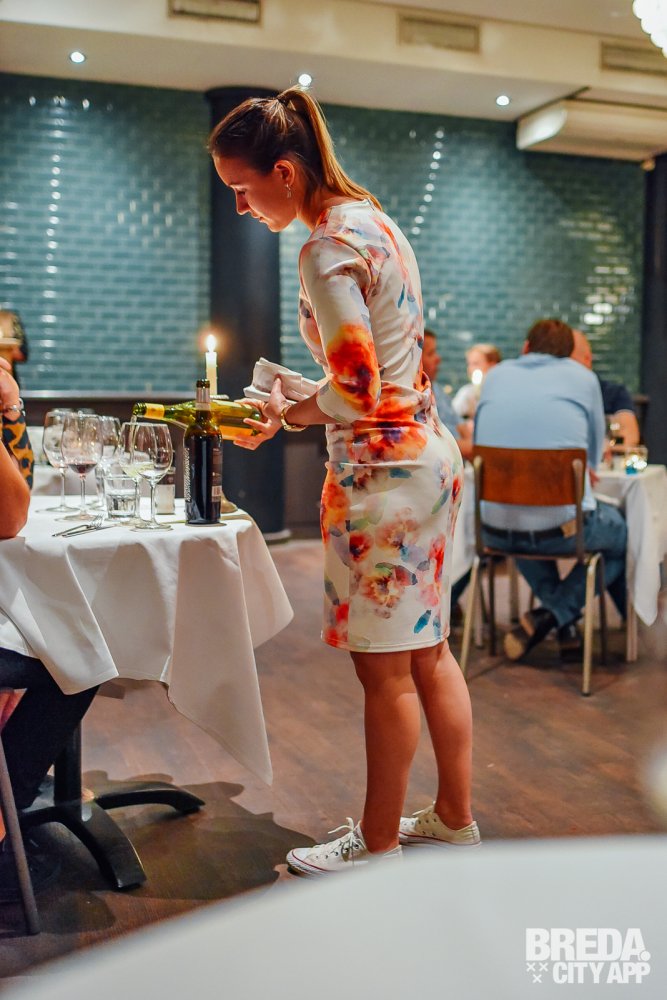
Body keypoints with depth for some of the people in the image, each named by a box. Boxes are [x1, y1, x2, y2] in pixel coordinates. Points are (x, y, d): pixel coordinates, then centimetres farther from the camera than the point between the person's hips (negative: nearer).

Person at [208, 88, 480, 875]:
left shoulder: (327, 249, -17)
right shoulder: (372, 219, 13)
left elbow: (357, 391, -21)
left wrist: (283, 417, -4)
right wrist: (295, 406, 11)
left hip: (384, 472, -10)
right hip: (427, 453, 10)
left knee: (385, 667, 3)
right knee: (427, 652, 17)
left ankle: (378, 842, 19)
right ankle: (455, 817, 31)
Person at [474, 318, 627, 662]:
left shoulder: (496, 375, 12)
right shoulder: (583, 378, 7)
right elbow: (594, 456, 16)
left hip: (496, 532, 3)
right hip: (562, 527, -3)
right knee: (621, 530, 27)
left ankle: (566, 624, 24)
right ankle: (548, 617, 10)